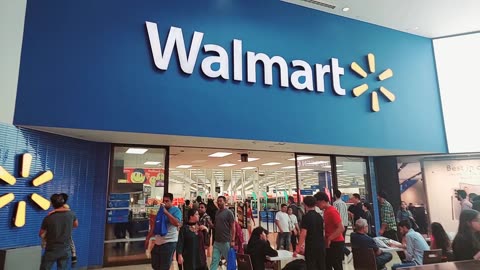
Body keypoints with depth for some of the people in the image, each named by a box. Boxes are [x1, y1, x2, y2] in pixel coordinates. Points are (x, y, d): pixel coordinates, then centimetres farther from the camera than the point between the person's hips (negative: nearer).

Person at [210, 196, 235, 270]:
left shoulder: (228, 212, -9)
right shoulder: (217, 212, 9)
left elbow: (233, 227, -10)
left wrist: (232, 240, -14)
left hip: (226, 242, -5)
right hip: (217, 241, 6)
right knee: (214, 260, 6)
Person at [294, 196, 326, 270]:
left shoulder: (306, 217, -13)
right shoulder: (319, 216, 8)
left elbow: (303, 234, -17)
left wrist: (297, 249, -14)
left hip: (311, 247, -7)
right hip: (321, 246, 7)